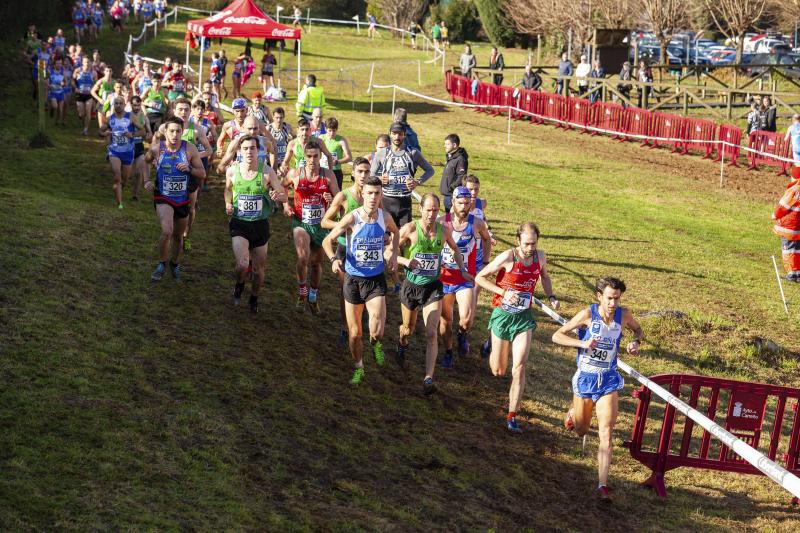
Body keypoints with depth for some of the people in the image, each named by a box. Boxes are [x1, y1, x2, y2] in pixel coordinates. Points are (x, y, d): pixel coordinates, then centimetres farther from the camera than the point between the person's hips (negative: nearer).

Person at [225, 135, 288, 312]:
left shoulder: (267, 172, -10)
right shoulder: (232, 171, -6)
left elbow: (284, 196, -3)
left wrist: (277, 195, -27)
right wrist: (228, 204, -3)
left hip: (260, 225, 1)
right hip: (239, 224, -1)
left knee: (259, 268, 11)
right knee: (242, 265, -20)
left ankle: (254, 298, 40)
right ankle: (239, 284, 17)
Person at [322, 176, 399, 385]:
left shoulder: (385, 218, -5)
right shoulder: (352, 218, -15)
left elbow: (395, 232, 20)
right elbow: (327, 240, -9)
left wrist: (393, 253, 7)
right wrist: (333, 259, -27)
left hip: (376, 280, 1)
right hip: (353, 279, -1)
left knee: (377, 331, -16)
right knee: (354, 333, 9)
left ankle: (376, 343, 21)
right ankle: (359, 368, 32)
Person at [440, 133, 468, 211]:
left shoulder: (460, 159, -18)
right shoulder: (449, 157, 14)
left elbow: (461, 178, -23)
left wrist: (451, 187, -24)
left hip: (454, 196, -10)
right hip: (447, 194, 10)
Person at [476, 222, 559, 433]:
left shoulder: (540, 256, -3)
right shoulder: (508, 257, -17)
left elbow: (544, 276, 19)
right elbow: (480, 277, -11)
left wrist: (550, 296, 2)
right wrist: (504, 292, -21)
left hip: (524, 317, 2)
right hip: (502, 315, -2)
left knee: (519, 369, -10)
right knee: (498, 371, 12)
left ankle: (512, 416, -3)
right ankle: (491, 346, 50)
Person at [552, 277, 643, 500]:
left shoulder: (624, 315, -8)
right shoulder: (588, 314, -16)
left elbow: (637, 329, 16)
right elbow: (557, 335, -11)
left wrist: (636, 342, -7)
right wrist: (582, 343, -25)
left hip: (609, 380, 1)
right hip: (585, 378, -1)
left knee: (606, 434, -12)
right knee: (581, 430, 18)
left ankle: (603, 485, -8)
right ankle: (574, 411, 55)